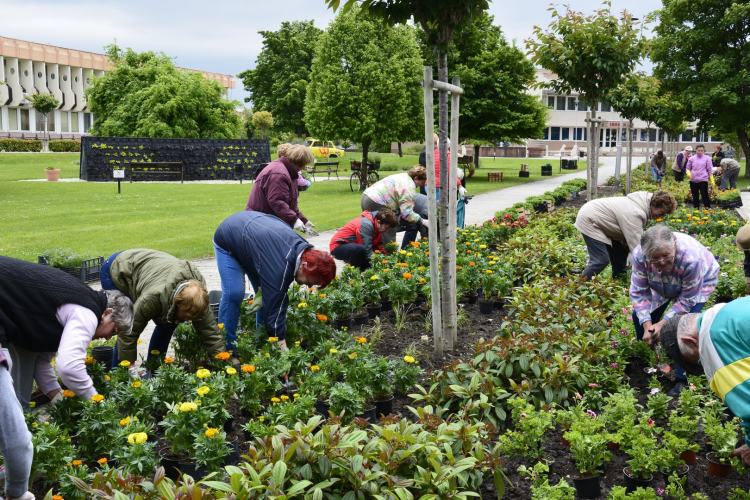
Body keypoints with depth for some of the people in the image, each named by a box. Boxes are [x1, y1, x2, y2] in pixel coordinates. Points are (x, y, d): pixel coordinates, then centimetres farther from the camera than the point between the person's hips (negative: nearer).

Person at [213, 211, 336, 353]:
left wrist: (261, 292, -13)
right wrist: (283, 348, -36)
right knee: (234, 294, -19)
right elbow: (275, 308, -39)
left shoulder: (304, 248, -17)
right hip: (227, 240, -8)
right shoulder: (281, 267, -42)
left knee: (268, 293, 2)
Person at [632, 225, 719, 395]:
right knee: (640, 316, 0)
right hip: (663, 284, 4)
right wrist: (647, 325, -33)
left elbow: (687, 299, -30)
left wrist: (662, 323, -32)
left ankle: (683, 380, -9)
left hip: (700, 282, -4)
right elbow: (639, 292, -23)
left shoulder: (691, 258, -43)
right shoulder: (639, 256, -34)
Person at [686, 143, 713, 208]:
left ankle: (708, 208, 2)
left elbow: (710, 170, 4)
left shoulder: (707, 158, 3)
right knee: (695, 197, 8)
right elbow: (688, 168, 14)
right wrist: (689, 173, -9)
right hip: (693, 180, 3)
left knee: (705, 196, -6)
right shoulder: (692, 159, 8)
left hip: (703, 180, -3)